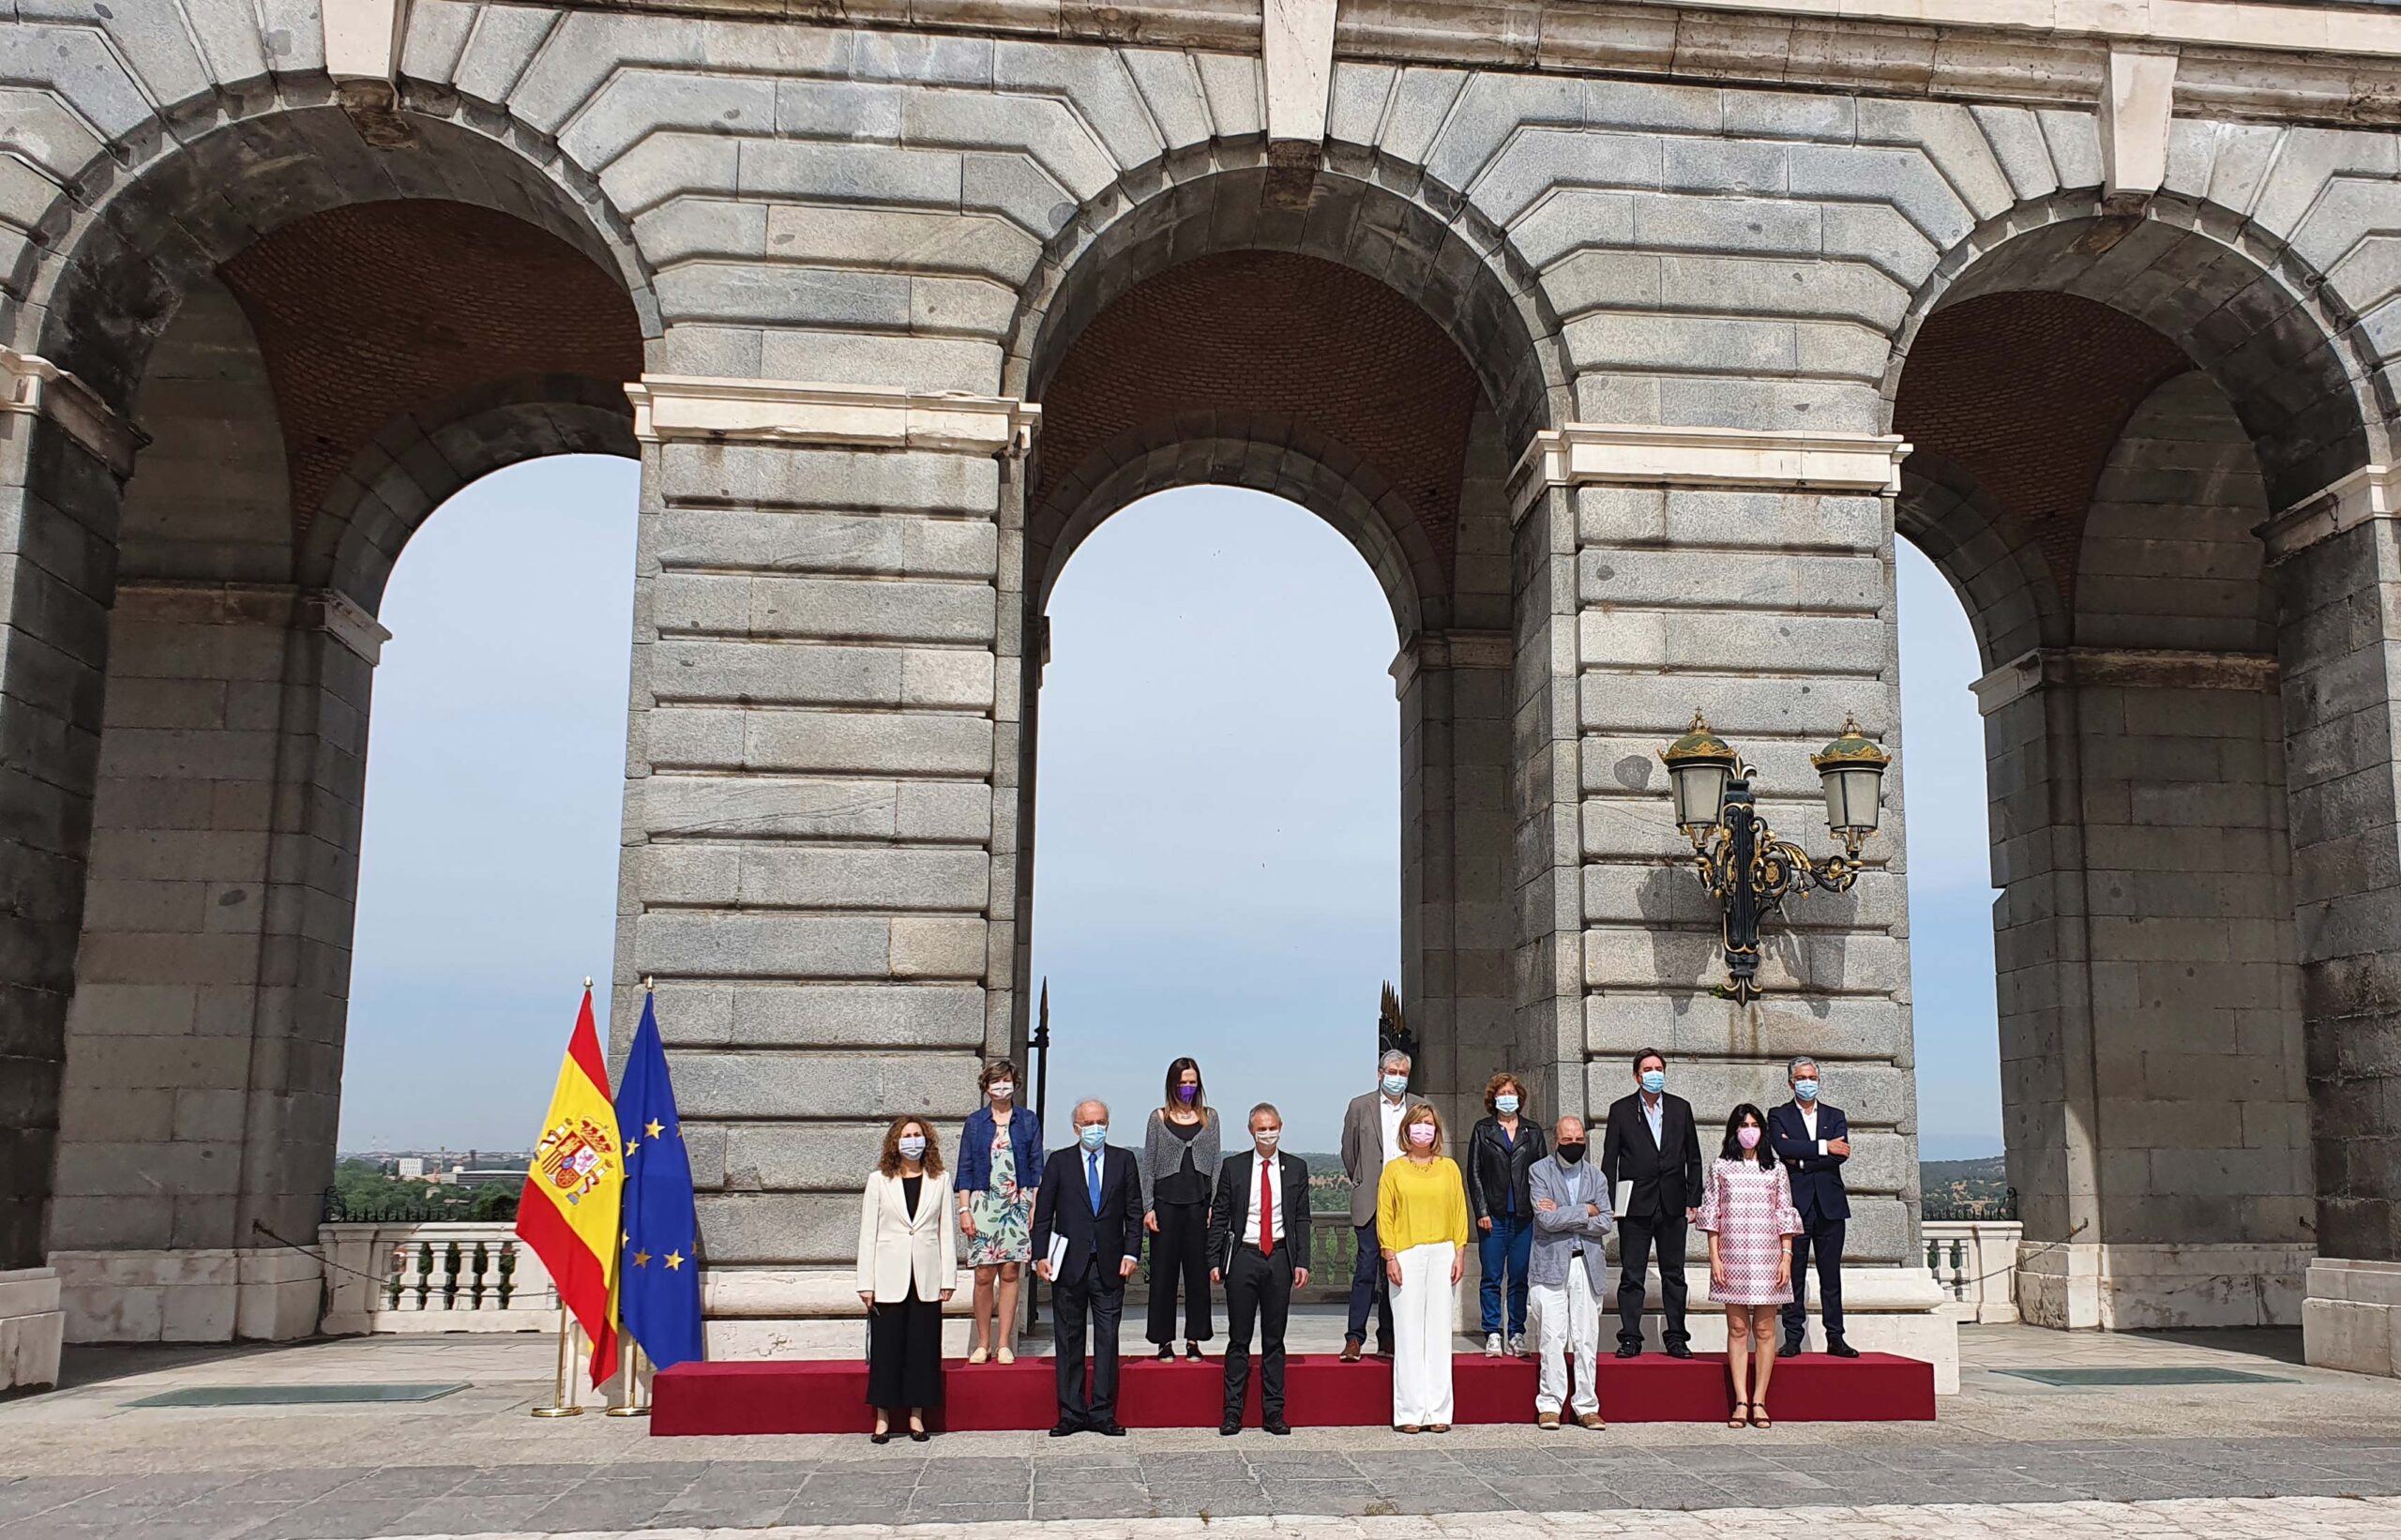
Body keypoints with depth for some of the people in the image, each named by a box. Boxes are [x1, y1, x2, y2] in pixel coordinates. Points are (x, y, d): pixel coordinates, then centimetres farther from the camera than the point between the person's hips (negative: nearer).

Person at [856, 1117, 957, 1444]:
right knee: (886, 1346, 1)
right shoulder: (879, 1181, 4)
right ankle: (883, 1417, 10)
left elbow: (946, 1231, 7)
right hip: (889, 1278, -1)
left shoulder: (939, 1181, 8)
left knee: (923, 1346, 4)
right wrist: (866, 1283, -4)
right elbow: (868, 1233, 2)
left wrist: (948, 1278, 1)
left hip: (926, 1278, 1)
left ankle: (916, 1415, 13)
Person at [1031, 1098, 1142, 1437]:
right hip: (1069, 1266, 0)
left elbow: (1134, 1212, 6)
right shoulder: (1060, 1162, 5)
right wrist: (1040, 1255, -4)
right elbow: (1043, 1212, 4)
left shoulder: (1124, 1160, 7)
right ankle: (1071, 1414, 13)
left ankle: (1103, 1413, 9)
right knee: (1068, 1341, 5)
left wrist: (1131, 1253, -3)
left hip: (1110, 1266, 0)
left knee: (1107, 1339, 2)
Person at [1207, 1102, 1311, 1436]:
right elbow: (1219, 1217, 3)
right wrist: (1214, 1261, -3)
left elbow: (1302, 1220, 6)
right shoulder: (1233, 1167, 3)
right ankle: (1232, 1412, 8)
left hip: (1280, 1258, 1)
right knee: (1238, 1339, 3)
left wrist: (1302, 1261, -2)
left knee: (1275, 1339, 7)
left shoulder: (1296, 1168, 6)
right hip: (1243, 1257, -1)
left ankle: (1273, 1413, 13)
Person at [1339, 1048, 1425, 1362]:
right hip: (1370, 1203, -2)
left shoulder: (1420, 1108, 7)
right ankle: (1354, 1339, -4)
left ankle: (1387, 1339, 14)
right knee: (1366, 1268, -7)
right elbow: (1349, 1152, 11)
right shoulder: (1360, 1106, 3)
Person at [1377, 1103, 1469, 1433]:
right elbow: (1385, 1216, 3)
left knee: (1439, 1331, 1)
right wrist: (1390, 1257, -5)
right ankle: (1409, 1412, 2)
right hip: (1406, 1255, -2)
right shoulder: (1394, 1169, 5)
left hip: (1443, 1254, 2)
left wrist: (1460, 1253, 1)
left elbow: (1460, 1213, 10)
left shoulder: (1449, 1168, 11)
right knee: (1408, 1332, -2)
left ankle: (1438, 1411, 5)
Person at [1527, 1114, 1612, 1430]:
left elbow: (1604, 1224, 0)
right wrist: (1586, 1211, -5)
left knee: (1586, 1340, 3)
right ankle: (1549, 1404, 4)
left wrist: (1563, 1216, -8)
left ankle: (1587, 1406, 10)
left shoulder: (1595, 1175, 12)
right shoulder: (1539, 1171, 1)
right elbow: (1547, 1219, -12)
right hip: (1551, 1264, -3)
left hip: (1587, 1265, 3)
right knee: (1552, 1339, -4)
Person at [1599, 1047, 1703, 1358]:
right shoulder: (1620, 1110, 3)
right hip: (1635, 1204, -2)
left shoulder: (1681, 1108, 9)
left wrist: (1693, 1201, 4)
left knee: (1674, 1274, 7)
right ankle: (1630, 1338, 7)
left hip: (1673, 1205, 2)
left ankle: (1676, 1338, 14)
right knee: (1632, 1276, 1)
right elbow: (1609, 1161, 2)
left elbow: (1693, 1158, 11)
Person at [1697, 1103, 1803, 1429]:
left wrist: (1786, 1257, -1)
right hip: (1733, 1256, 0)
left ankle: (1759, 1401, 5)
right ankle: (1741, 1402, 2)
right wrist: (1714, 1258, -2)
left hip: (1767, 1255, 1)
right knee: (1737, 1328, 0)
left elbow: (1785, 1215, 8)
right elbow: (1712, 1213, 5)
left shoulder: (1775, 1168, 9)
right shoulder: (1721, 1166, 7)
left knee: (1764, 1329, 1)